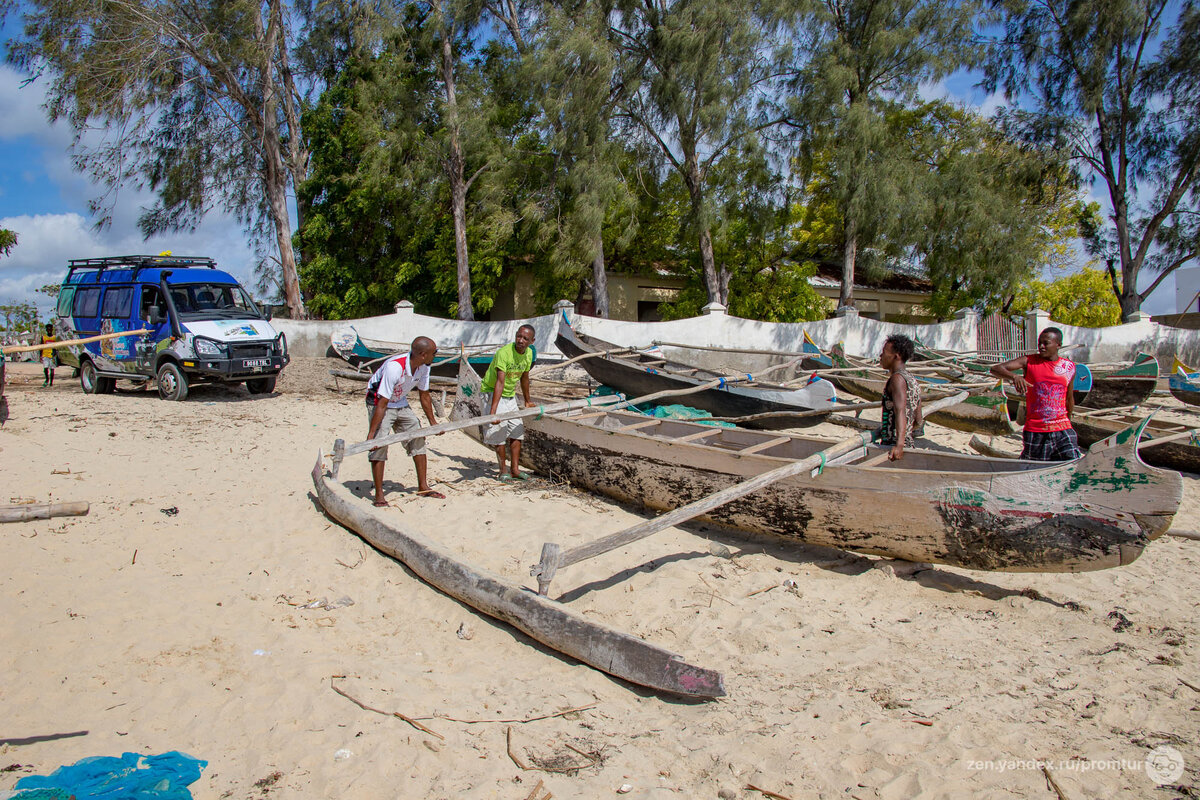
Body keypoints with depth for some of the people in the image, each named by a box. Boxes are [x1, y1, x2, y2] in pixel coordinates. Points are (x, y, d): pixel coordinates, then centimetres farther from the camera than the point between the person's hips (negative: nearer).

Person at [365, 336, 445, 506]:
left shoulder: (424, 367, -12)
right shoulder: (394, 367, -34)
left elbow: (424, 395, 5)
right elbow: (382, 404, -33)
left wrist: (432, 422, 13)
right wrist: (371, 433, -32)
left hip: (401, 404, 7)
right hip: (378, 402, -7)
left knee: (418, 438, 4)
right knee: (379, 445, -17)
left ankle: (423, 487, 13)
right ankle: (379, 495, -11)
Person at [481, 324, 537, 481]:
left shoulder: (529, 353, -4)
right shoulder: (504, 353, -27)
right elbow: (500, 382, -37)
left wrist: (527, 401, 22)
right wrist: (493, 410, -44)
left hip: (510, 395, 7)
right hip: (492, 392, -7)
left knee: (517, 431, 4)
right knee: (499, 433, -8)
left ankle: (515, 469, 10)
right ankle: (503, 471, 2)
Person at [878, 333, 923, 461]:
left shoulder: (898, 378, -10)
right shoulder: (912, 380, 19)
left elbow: (900, 411, -26)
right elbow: (919, 421, 23)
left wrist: (899, 444, -37)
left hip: (892, 447, -9)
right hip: (909, 444, 9)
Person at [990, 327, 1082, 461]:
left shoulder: (1069, 367, 8)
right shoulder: (1029, 361, 0)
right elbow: (995, 369, -11)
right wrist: (1014, 376, -30)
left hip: (1062, 429, 2)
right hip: (1034, 431, -2)